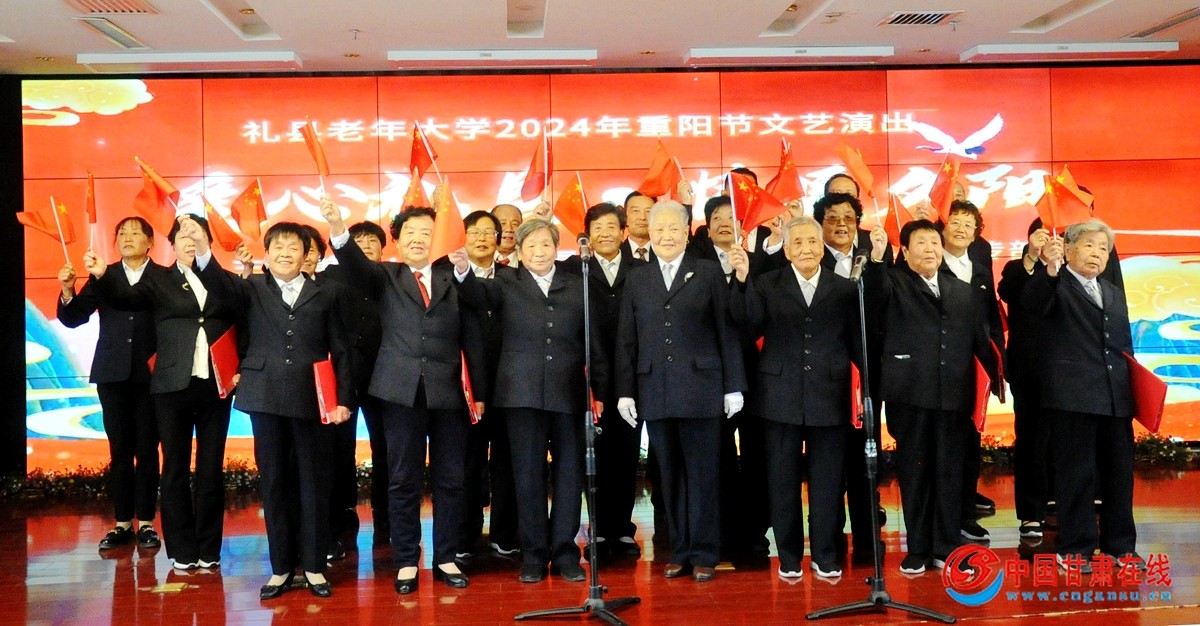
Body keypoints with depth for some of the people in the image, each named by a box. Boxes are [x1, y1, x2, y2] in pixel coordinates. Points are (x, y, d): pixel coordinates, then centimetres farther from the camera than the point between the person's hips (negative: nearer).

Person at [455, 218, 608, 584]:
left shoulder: (577, 287, 12)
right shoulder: (507, 286, 8)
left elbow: (594, 343, 11)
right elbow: (478, 296, -13)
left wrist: (600, 390, 6)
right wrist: (463, 272, -34)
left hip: (568, 394, 2)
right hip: (523, 394, -1)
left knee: (570, 474, 4)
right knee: (528, 475, 3)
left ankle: (564, 552, 15)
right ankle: (533, 554, 12)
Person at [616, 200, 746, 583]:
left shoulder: (710, 273, 5)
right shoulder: (636, 279, 12)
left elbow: (727, 332, 1)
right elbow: (626, 341, 10)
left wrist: (734, 386, -3)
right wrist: (625, 391, 4)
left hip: (700, 389, -2)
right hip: (655, 393, 2)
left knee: (703, 475, 1)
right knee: (670, 476, 7)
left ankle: (704, 555, 11)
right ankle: (679, 553, 16)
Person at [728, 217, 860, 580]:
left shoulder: (844, 289, 5)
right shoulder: (767, 286, 3)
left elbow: (856, 342, 4)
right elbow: (750, 322, -15)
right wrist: (742, 280, -29)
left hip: (829, 397, 0)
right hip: (782, 396, 0)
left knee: (826, 482, 8)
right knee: (783, 482, 8)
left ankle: (825, 557, 21)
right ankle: (789, 558, 20)